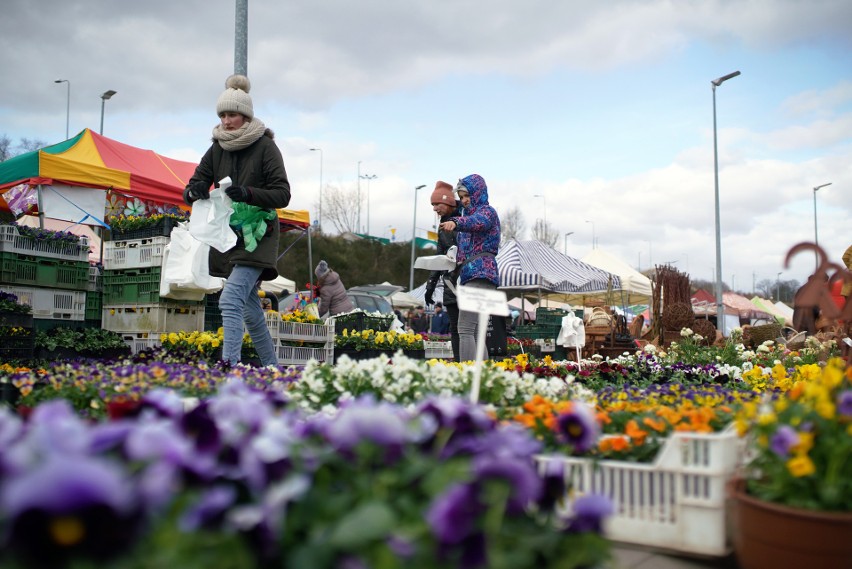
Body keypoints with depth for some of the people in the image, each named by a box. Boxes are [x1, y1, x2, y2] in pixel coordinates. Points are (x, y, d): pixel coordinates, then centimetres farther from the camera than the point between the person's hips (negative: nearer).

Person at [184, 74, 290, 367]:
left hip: (257, 236, -6)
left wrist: (248, 193, -28)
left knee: (230, 300, -23)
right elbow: (190, 190, 7)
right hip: (228, 236, 6)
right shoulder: (217, 149, 8)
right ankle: (272, 368, 26)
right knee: (250, 309, 13)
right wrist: (195, 192, -18)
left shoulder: (265, 147, -7)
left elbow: (283, 194, -12)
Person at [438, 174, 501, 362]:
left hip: (480, 275, -10)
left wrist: (455, 223, -46)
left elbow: (477, 222, -27)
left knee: (465, 329, -18)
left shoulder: (487, 212, -2)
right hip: (470, 276, 10)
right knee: (476, 332, 8)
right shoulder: (470, 213, 27)